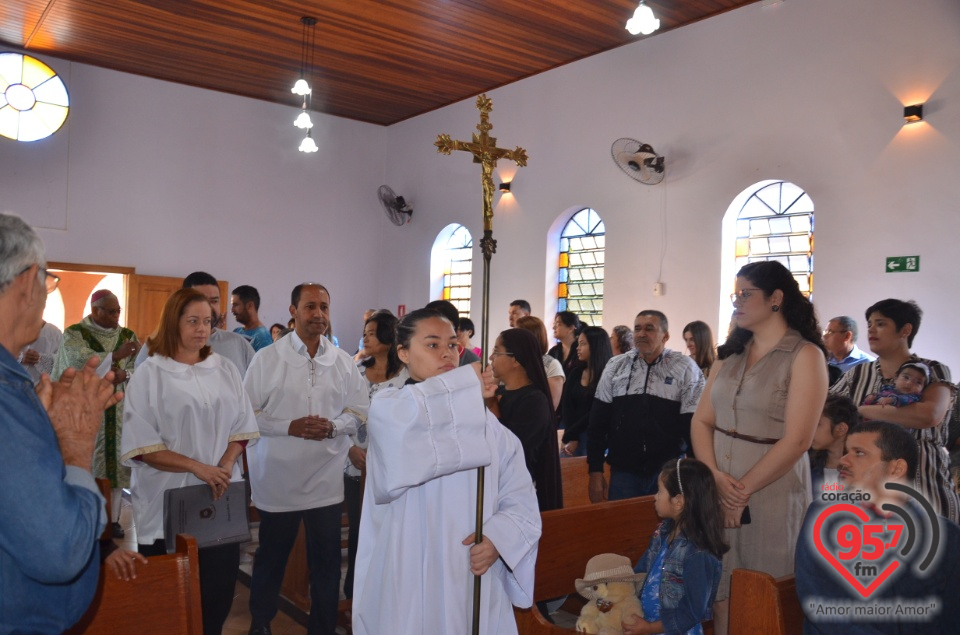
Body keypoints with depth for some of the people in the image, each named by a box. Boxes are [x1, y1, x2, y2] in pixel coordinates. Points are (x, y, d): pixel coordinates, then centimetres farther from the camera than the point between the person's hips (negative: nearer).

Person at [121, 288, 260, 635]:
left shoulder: (225, 370, 6)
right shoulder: (150, 374, -5)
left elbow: (241, 428, 7)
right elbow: (141, 446, -10)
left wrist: (225, 465, -11)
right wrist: (198, 467, -19)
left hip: (220, 498, 3)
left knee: (219, 588, 8)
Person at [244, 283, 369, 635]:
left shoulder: (344, 362, 1)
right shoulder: (267, 358, -5)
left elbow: (360, 411, 5)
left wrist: (332, 426, -14)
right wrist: (290, 426, -17)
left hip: (326, 477, 2)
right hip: (278, 476, -1)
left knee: (326, 560, 10)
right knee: (271, 557, 16)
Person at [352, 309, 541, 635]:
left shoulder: (485, 421, 6)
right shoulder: (386, 408, -5)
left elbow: (520, 498, 3)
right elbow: (410, 415, -30)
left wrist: (498, 538, -16)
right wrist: (467, 383, -15)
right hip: (407, 582, -3)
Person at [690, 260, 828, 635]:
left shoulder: (805, 355, -7)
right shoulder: (730, 353, 10)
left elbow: (796, 441, -14)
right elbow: (701, 421, 5)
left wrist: (743, 492, -12)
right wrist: (714, 476, -11)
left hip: (771, 495, -5)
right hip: (717, 491, 5)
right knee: (719, 595, 11)